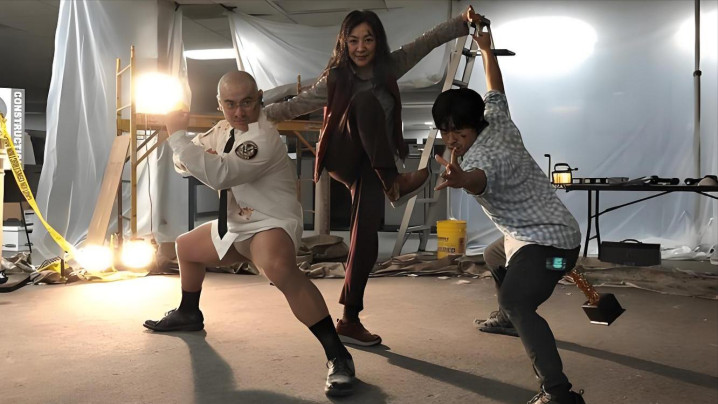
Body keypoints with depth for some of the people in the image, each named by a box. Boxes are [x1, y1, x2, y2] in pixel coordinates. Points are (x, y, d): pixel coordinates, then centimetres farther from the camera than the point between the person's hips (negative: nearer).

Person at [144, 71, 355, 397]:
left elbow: (219, 175, -36)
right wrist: (182, 141, -13)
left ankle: (337, 356, -35)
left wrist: (177, 135, -27)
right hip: (237, 226, 10)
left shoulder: (263, 137, -24)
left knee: (278, 267, -41)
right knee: (186, 247, 25)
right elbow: (184, 164, 11)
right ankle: (188, 314, 50)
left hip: (272, 223, -10)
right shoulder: (223, 130, 6)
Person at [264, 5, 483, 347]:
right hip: (345, 158, -3)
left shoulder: (389, 67, 4)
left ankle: (349, 320, 3)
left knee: (365, 243, -9)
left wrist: (463, 22, -6)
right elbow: (295, 106, -3)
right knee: (366, 99, -29)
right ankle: (394, 183, -34)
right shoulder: (335, 78, -5)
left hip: (372, 166, 3)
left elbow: (428, 40, 4)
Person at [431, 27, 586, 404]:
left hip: (549, 240, -11)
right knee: (494, 256, 36)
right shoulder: (498, 121, -2)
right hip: (527, 235, 11)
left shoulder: (482, 157, -28)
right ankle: (508, 318, 59)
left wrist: (461, 180, -76)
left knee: (516, 302, -32)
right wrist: (487, 51, 31)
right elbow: (495, 91, 18)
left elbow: (480, 177, -54)